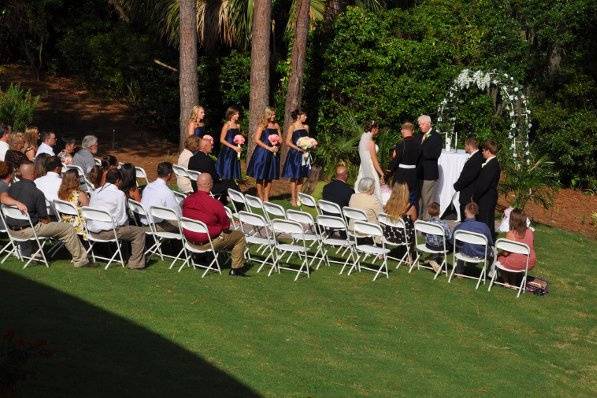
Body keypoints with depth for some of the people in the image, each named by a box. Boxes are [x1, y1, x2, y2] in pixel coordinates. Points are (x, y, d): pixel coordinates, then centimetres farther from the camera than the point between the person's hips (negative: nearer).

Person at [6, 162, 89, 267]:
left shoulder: (11, 188, -1)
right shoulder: (36, 192, -19)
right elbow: (44, 218, -14)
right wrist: (47, 222, 9)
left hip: (12, 230, 7)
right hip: (28, 231, -7)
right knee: (68, 230, 2)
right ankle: (79, 259, 11)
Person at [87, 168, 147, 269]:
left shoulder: (96, 192, 12)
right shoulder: (119, 194, -8)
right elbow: (122, 219, -9)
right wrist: (127, 224, 15)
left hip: (92, 231, 8)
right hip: (107, 232, -8)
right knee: (140, 231, 0)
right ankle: (135, 263, -3)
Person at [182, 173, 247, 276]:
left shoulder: (187, 200, -7)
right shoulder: (215, 204, -25)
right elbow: (226, 226, -14)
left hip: (190, 241, 7)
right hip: (207, 243, -7)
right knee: (239, 236, 10)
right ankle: (236, 268, 14)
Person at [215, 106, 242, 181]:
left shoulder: (237, 126, 10)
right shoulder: (227, 125, -9)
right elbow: (222, 140, -12)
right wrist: (233, 147, -15)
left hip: (235, 153, 6)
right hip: (227, 152, -6)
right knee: (226, 174, -5)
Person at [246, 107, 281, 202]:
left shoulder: (276, 126, 10)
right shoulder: (262, 126, -6)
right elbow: (257, 140, -12)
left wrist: (277, 147, -5)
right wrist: (268, 148, -16)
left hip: (273, 153, 5)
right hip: (262, 153, -5)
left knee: (270, 177, 8)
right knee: (260, 177, 0)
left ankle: (266, 198, 15)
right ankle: (260, 198, 6)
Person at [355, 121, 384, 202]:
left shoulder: (363, 139, 9)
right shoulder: (370, 142, -17)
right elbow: (374, 160, -16)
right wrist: (381, 173, -10)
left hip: (363, 167, 9)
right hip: (370, 168, -9)